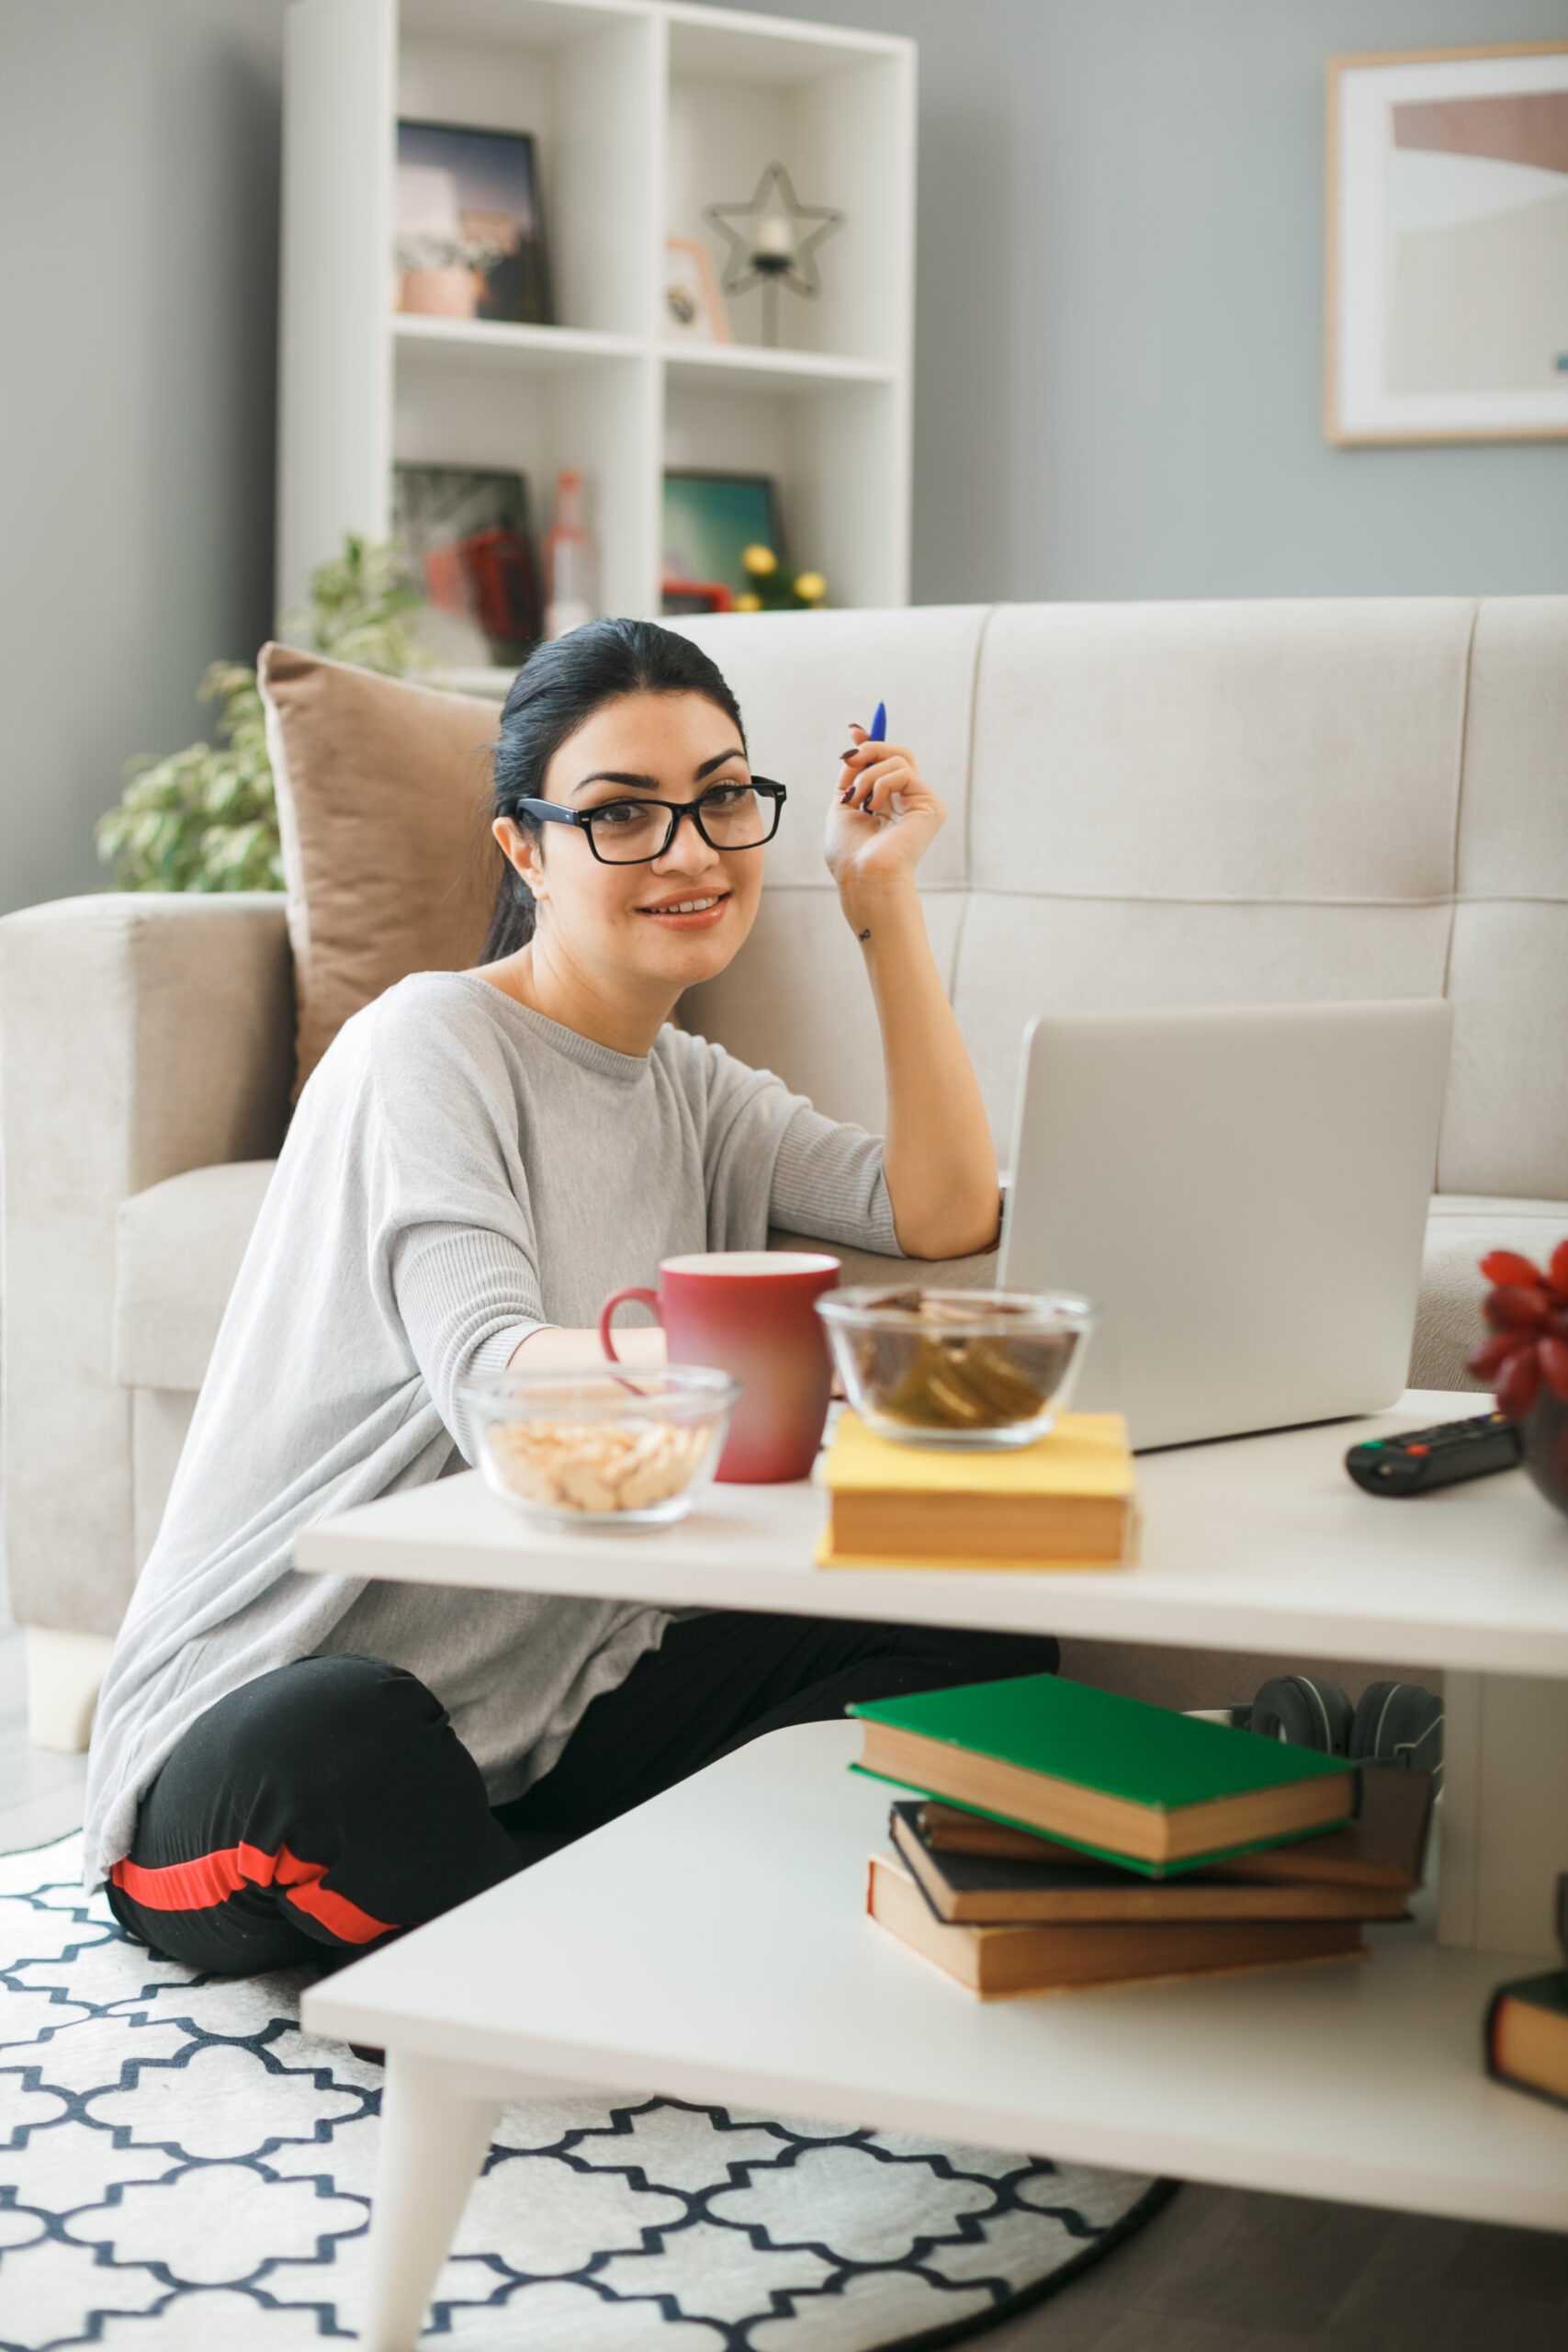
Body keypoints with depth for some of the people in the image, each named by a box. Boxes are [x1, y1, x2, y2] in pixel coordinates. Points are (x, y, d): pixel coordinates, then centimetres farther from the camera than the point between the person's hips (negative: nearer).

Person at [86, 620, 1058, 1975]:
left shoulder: (696, 1093, 14)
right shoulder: (432, 1047, -12)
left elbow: (946, 1214, 2)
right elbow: (483, 1372, -28)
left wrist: (884, 897, 2)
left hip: (555, 1705, 7)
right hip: (273, 1702, -6)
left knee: (984, 1646, -12)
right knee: (334, 1735, -43)